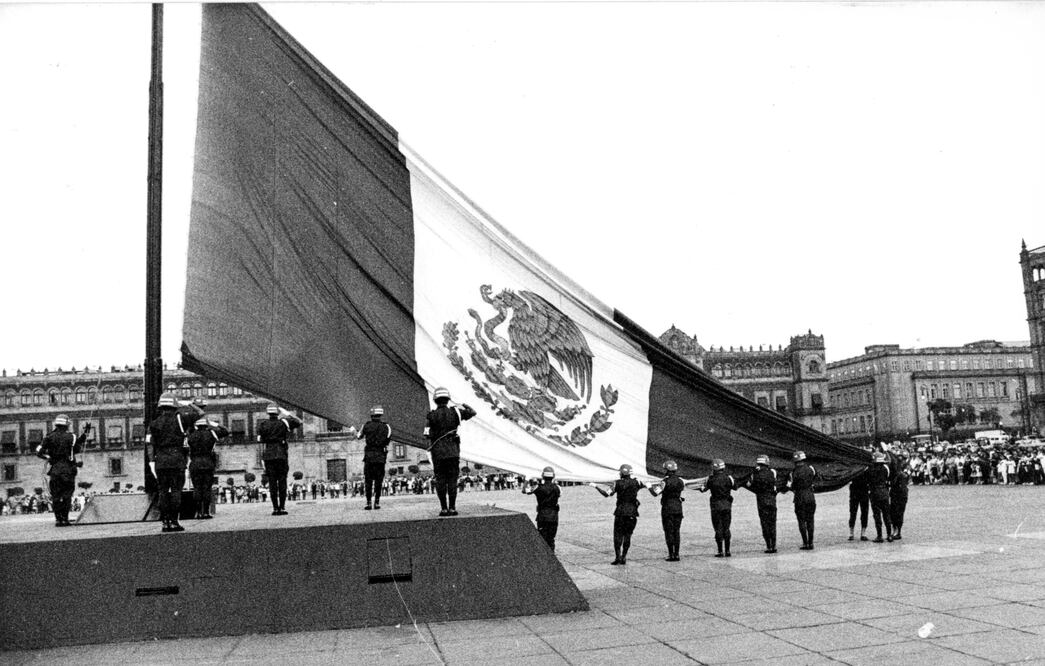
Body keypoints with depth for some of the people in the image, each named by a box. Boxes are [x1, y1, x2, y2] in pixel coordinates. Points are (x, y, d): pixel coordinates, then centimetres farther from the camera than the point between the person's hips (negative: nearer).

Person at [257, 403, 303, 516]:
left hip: (268, 455, 1)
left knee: (272, 482, 2)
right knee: (282, 481, 2)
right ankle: (282, 507, -2)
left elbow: (260, 440, 2)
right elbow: (299, 422, 12)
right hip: (281, 454, -1)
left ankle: (275, 508, -2)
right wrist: (287, 413, 15)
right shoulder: (284, 423, 0)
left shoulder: (262, 425, 3)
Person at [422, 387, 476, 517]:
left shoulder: (431, 416, -3)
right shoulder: (455, 412, 0)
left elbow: (427, 434, -7)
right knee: (452, 480, 4)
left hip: (438, 452, -1)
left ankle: (444, 508, 2)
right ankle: (452, 508, 1)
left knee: (440, 480, 5)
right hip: (453, 451, 1)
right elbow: (472, 412, 10)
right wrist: (464, 405, 28)